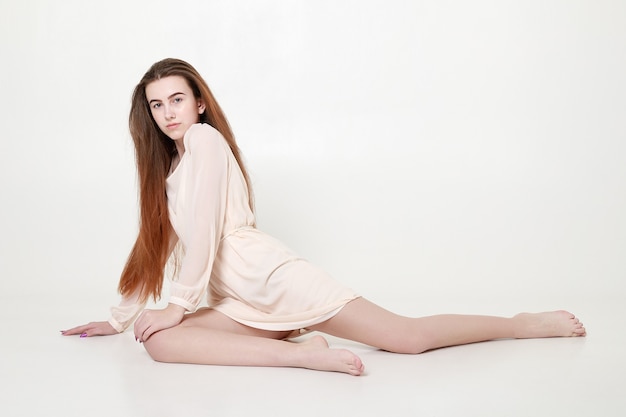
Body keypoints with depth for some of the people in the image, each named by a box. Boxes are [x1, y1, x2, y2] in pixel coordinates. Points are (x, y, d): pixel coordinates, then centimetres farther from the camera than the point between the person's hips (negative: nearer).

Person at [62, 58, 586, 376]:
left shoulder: (204, 139, -4)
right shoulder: (166, 166, 24)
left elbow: (204, 230, -13)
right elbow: (155, 245, 25)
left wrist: (179, 305, -8)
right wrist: (118, 319, 23)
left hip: (271, 276, -8)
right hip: (242, 305, 8)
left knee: (409, 337, -14)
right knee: (156, 341, -18)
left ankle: (527, 323, 5)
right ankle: (303, 353, -24)